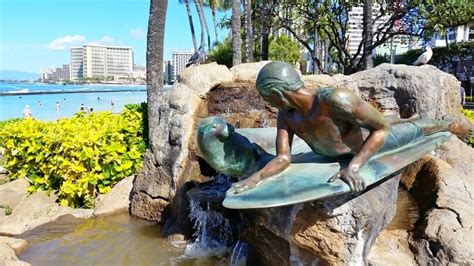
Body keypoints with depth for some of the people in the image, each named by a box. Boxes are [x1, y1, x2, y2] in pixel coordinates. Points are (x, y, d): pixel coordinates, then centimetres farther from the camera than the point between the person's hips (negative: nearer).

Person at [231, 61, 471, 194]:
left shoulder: (336, 99, -47)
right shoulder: (285, 116, -27)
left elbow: (381, 127, -39)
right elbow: (283, 158, -27)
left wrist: (353, 166, -50)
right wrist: (255, 177, -46)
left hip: (372, 138, -5)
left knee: (416, 130, 25)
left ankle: (448, 124, 56)